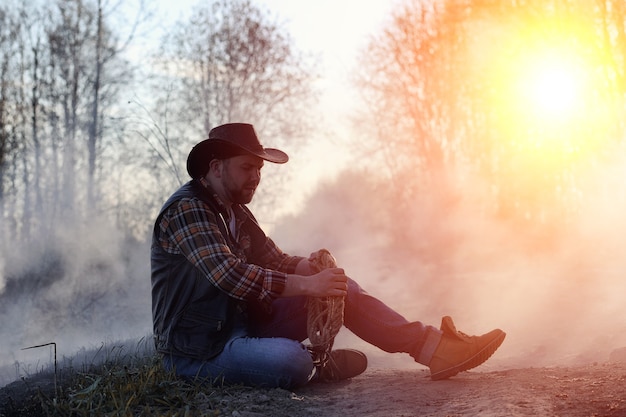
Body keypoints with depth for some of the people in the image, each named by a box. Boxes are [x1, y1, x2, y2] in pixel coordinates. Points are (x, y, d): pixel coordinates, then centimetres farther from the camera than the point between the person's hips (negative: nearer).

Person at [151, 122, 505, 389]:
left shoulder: (236, 212, 14)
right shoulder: (186, 209, -17)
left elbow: (276, 260, 12)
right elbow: (230, 275, -29)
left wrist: (311, 267, -12)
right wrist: (307, 285, -28)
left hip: (245, 322, 9)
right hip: (198, 348, -9)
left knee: (343, 288, -3)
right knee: (291, 361, -37)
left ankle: (432, 347, -9)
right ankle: (318, 363, -3)